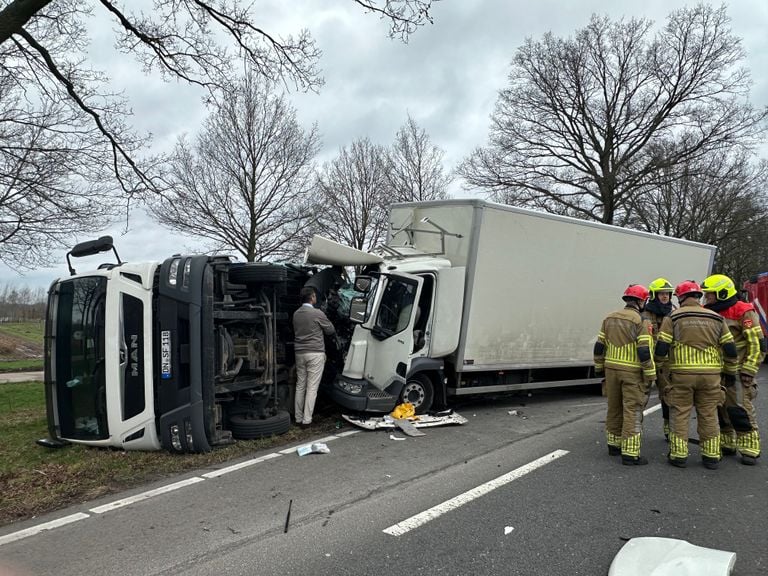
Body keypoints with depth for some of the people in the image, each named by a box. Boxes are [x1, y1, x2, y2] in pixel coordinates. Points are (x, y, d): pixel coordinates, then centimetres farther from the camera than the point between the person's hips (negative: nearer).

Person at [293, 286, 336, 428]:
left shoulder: (296, 314, 7)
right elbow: (331, 330, -1)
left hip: (299, 353, 6)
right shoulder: (317, 313, -12)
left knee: (300, 386, 13)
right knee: (312, 388, -2)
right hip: (315, 354, -6)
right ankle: (306, 420, -2)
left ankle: (298, 418, 18)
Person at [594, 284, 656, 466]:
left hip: (612, 369, 6)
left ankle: (614, 444, 29)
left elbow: (599, 347, 8)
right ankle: (630, 453, 0)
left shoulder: (609, 318, 8)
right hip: (632, 372, -6)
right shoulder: (641, 322, -11)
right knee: (632, 411, -1)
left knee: (614, 408, 17)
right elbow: (644, 352, -16)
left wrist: (599, 368, 17)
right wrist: (650, 376, -8)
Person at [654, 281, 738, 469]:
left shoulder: (673, 318, -2)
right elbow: (730, 349, 8)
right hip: (710, 374, 3)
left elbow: (661, 347, -8)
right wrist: (731, 372, 21)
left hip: (682, 374, -3)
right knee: (709, 415, 13)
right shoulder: (716, 318, 9)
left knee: (680, 414, 6)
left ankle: (679, 455, 10)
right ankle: (711, 456, 19)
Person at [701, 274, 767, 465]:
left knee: (740, 409, -8)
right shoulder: (711, 313, 10)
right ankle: (726, 444, 22)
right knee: (721, 408, 11)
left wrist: (748, 371, -16)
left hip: (737, 372, -7)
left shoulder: (744, 312, -11)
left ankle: (750, 450, 2)